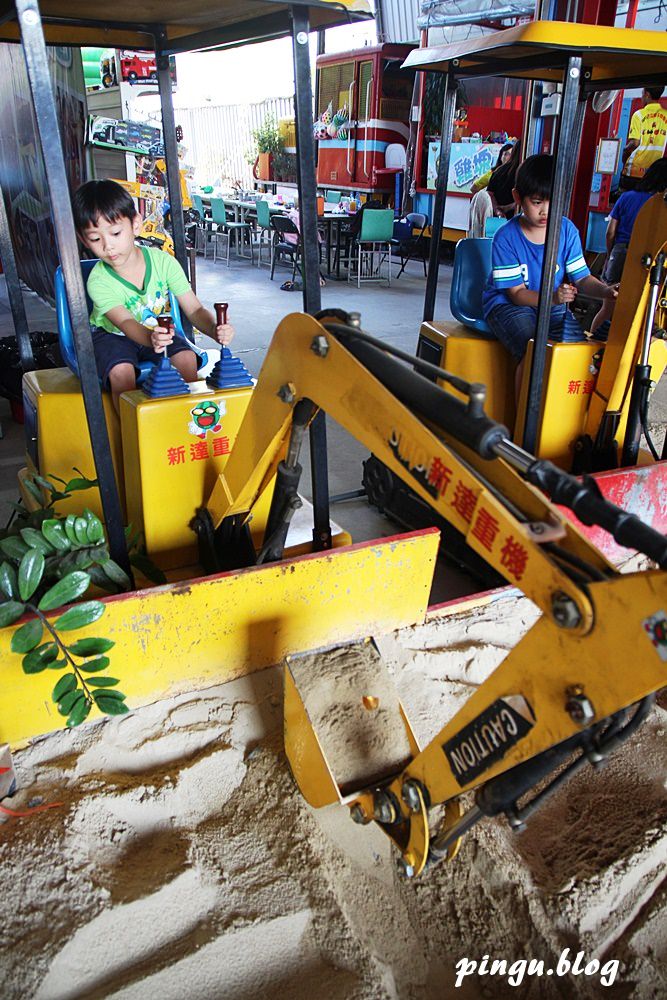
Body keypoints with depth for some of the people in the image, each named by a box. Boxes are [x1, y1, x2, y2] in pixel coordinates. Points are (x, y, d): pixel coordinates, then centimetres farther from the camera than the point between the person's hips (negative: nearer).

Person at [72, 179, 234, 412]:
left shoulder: (163, 261, -17)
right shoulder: (98, 281, -23)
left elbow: (194, 309, -19)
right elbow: (126, 323, -38)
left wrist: (215, 329, -42)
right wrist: (149, 338, -62)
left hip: (157, 330, 2)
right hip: (111, 335, -2)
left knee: (187, 358, -26)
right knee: (121, 371, -32)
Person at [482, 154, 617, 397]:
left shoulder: (567, 230, 1)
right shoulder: (506, 238, -12)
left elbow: (582, 277, 1)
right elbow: (516, 292, -14)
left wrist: (606, 291, -22)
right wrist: (552, 297, -31)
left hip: (552, 306, 5)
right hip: (508, 304, -4)